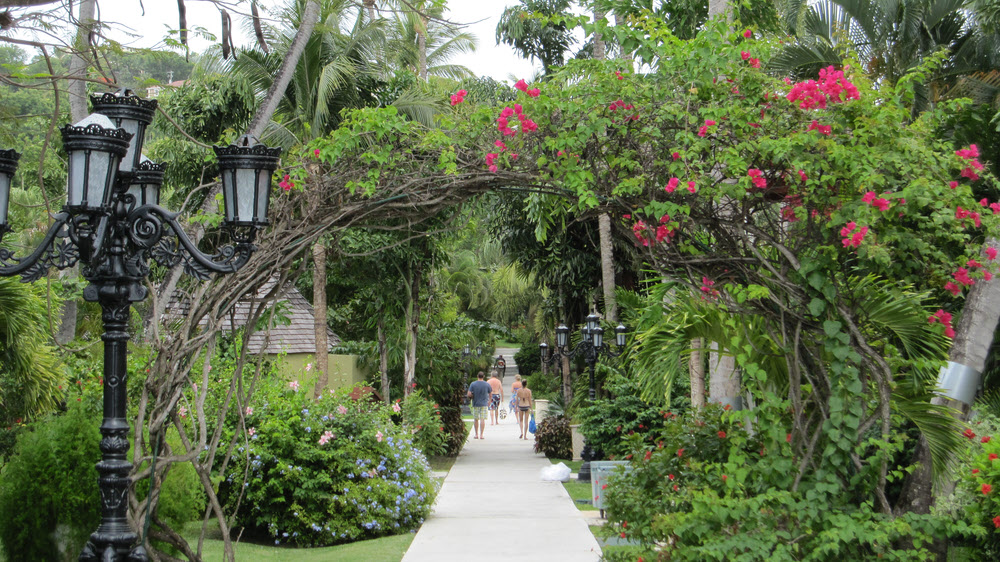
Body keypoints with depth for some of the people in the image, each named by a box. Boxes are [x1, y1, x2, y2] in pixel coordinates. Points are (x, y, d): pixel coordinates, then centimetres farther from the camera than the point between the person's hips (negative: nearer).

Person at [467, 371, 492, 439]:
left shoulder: (473, 384, -5)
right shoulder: (487, 384, -2)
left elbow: (469, 394, -10)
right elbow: (490, 394, 8)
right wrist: (489, 400, 26)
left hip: (475, 404, 0)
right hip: (484, 404, 0)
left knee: (476, 419, 11)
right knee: (482, 419, -2)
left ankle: (476, 434, 15)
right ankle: (481, 435, -5)